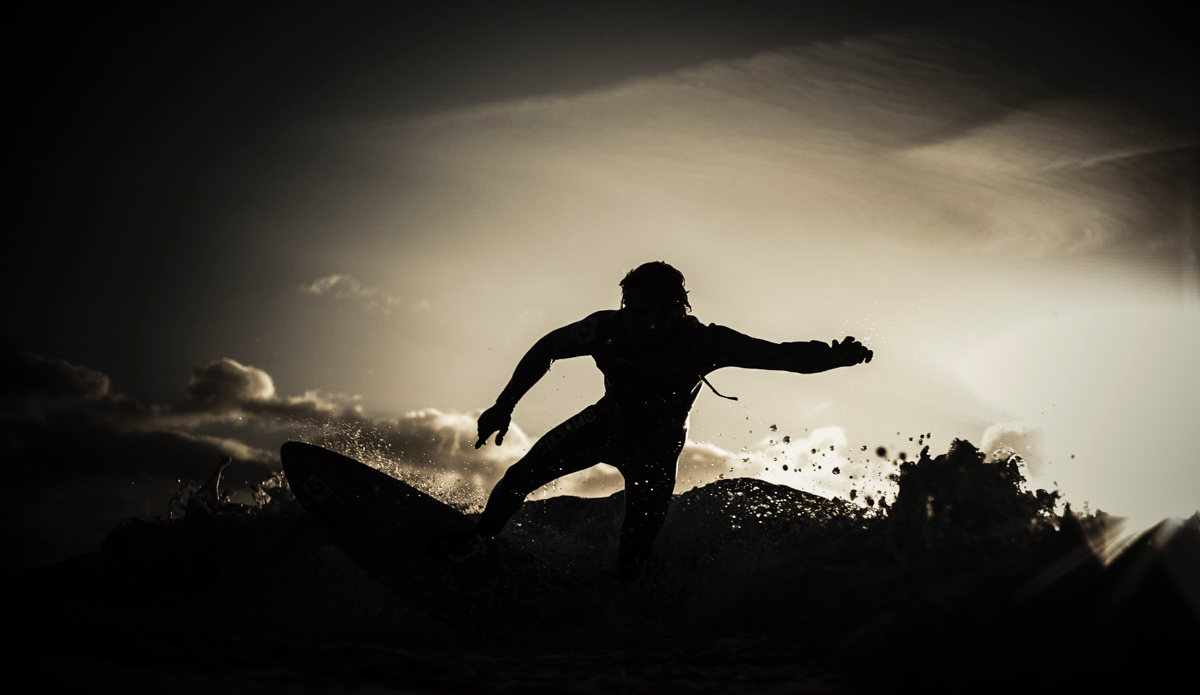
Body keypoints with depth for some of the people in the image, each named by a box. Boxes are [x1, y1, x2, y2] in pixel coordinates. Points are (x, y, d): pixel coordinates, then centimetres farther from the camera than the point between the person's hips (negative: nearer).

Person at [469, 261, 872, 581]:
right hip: (607, 421, 2)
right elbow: (547, 349, -11)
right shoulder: (608, 328, -27)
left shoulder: (703, 343, -31)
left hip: (657, 446, -1)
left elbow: (783, 355, -31)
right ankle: (474, 547, 15)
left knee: (634, 553, -6)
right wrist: (504, 405, -14)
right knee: (523, 475, -10)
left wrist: (833, 357, -50)